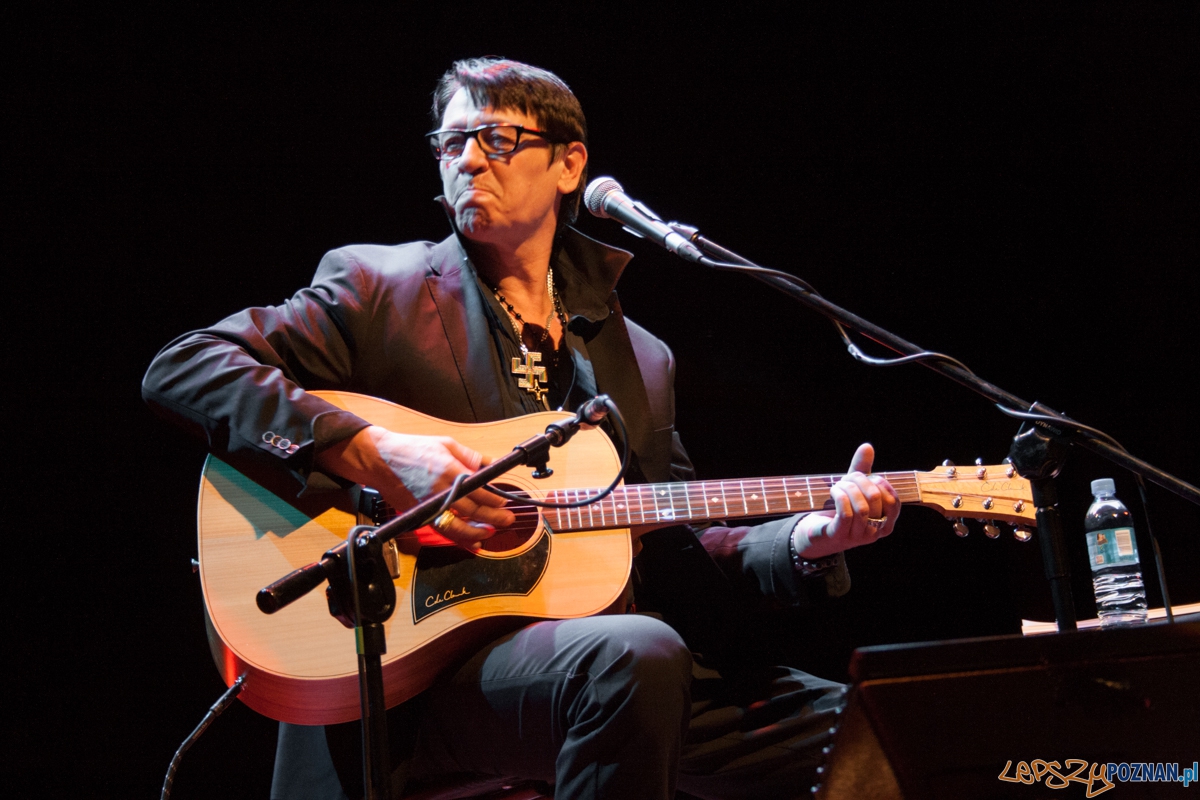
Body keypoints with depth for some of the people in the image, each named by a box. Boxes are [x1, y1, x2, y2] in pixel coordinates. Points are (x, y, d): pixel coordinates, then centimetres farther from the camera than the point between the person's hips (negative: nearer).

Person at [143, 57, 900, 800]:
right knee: (637, 654, -35)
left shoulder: (641, 359, 21)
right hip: (418, 655, -4)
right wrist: (372, 454, -16)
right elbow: (179, 369, -4)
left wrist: (812, 537, 2)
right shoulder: (376, 286, 7)